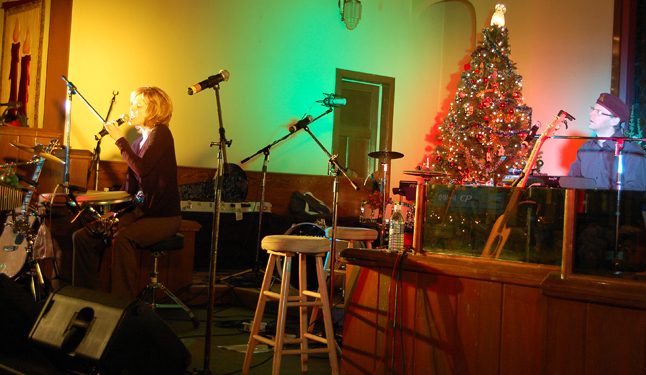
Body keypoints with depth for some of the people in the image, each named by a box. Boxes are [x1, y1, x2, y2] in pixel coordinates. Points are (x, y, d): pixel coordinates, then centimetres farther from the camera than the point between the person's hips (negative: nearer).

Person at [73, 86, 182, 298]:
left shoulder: (161, 133, -9)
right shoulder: (138, 143, 15)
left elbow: (142, 168, -24)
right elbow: (129, 187, 15)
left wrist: (119, 140, -14)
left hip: (164, 217, -8)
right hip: (139, 212, 8)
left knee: (122, 238, -34)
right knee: (83, 237, -3)